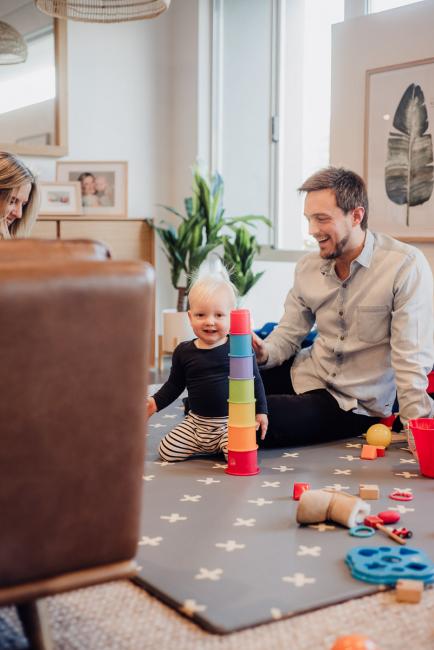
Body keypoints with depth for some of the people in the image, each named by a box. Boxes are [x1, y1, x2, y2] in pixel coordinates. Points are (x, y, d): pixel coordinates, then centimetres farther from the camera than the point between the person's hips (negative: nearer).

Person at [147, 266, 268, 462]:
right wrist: (156, 402, 1)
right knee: (167, 452, -6)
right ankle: (203, 445, 20)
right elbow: (174, 384, 13)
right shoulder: (184, 352, 0)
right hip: (196, 422, 3)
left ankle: (223, 445, 9)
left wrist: (260, 411, 1)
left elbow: (254, 381, 2)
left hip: (231, 421, -3)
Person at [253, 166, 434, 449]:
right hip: (308, 373, 6)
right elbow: (288, 335, 6)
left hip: (355, 404, -6)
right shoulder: (308, 266, -2)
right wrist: (264, 352, -17)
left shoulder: (407, 266, -21)